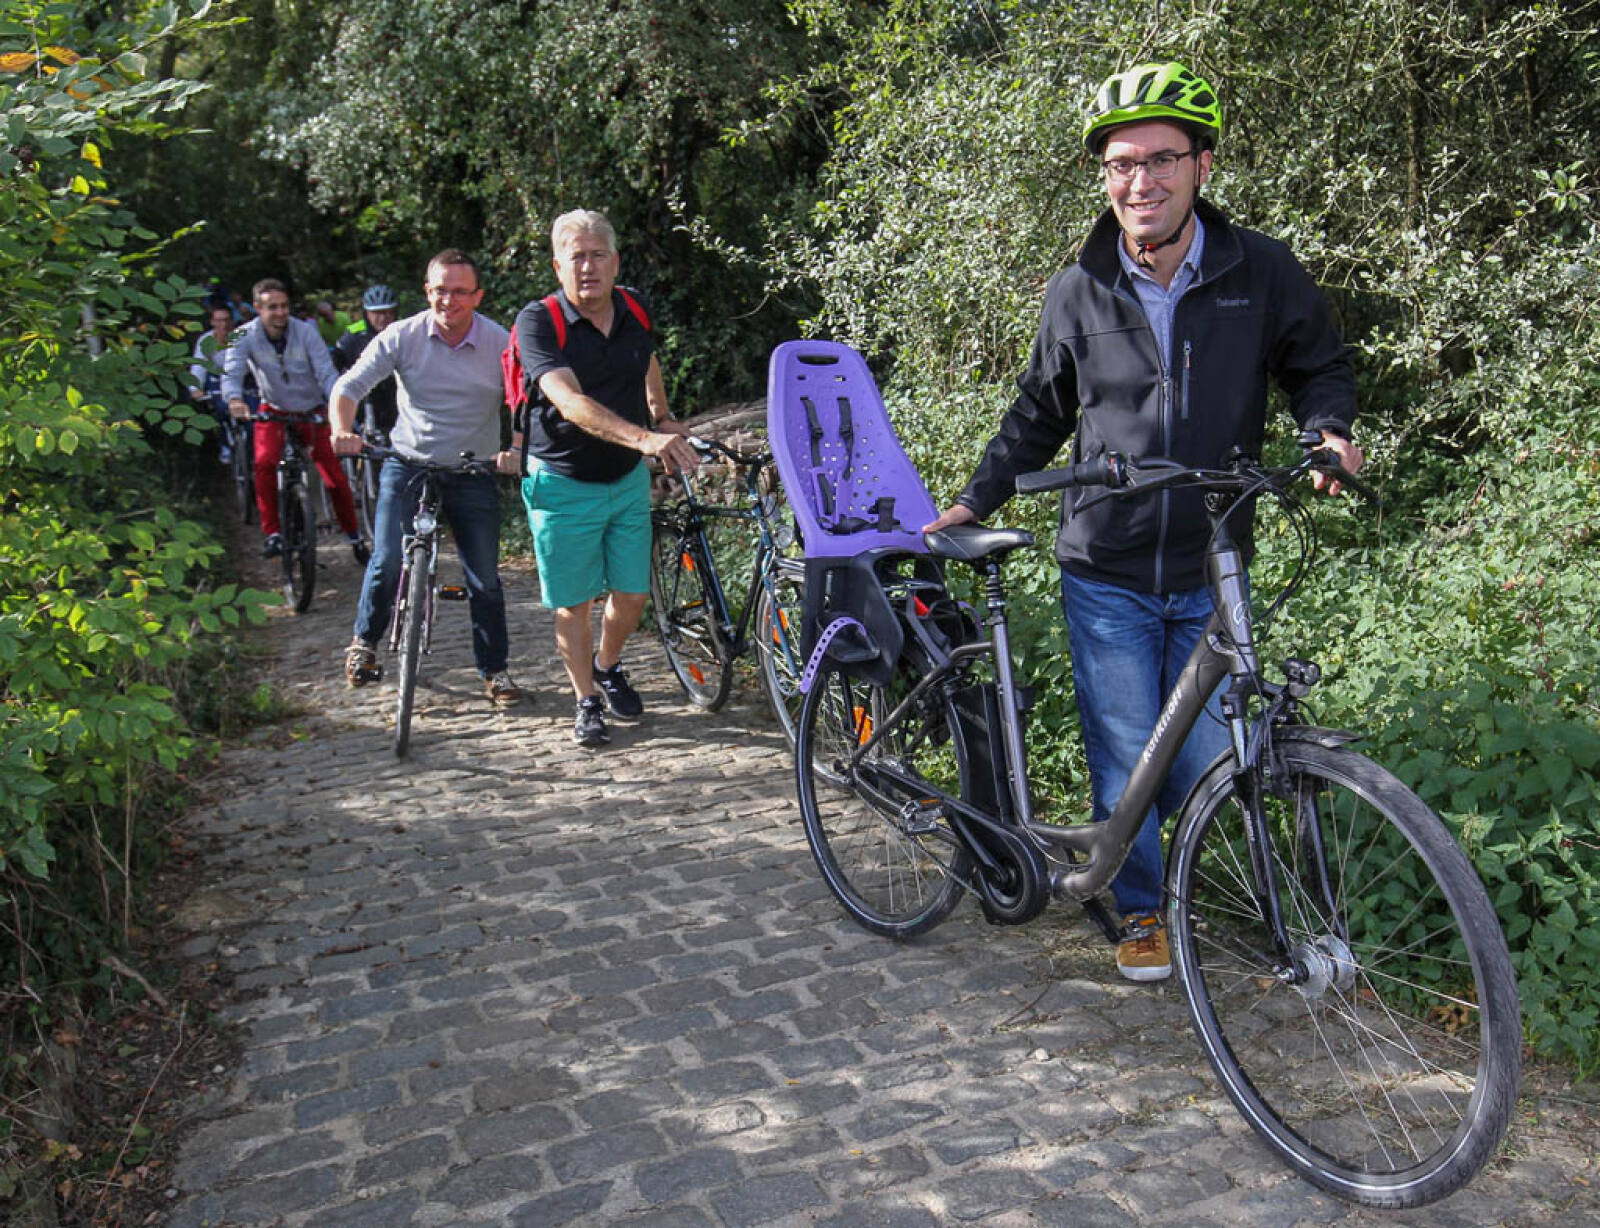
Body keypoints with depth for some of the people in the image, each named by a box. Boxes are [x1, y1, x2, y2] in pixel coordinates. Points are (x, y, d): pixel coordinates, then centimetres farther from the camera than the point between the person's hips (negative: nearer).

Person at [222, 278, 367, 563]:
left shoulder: (305, 331, -15)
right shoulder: (246, 336, -14)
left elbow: (326, 372, -20)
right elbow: (232, 371, -24)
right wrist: (234, 399, -46)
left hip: (311, 411, 0)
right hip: (274, 411, 0)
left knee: (334, 476, -6)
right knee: (264, 462, -26)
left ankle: (354, 536, 13)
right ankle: (272, 533, -17)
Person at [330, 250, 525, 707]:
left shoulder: (501, 343, -9)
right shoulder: (403, 336, -8)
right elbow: (350, 385, -8)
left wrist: (516, 450, -30)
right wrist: (343, 430, -28)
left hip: (473, 473, 0)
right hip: (408, 464, 0)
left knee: (484, 578, 0)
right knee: (387, 562, -12)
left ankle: (494, 668, 18)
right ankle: (364, 640, 17)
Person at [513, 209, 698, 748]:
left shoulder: (633, 311, -2)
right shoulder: (538, 322, -18)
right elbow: (572, 403, -33)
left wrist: (664, 418, 30)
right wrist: (644, 438, -46)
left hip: (628, 480, 4)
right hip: (563, 485, -4)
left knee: (633, 592, 9)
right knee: (573, 601, 5)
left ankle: (608, 666, 38)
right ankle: (586, 702, 23)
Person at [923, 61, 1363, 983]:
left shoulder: (1262, 273, -2)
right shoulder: (1078, 294, 0)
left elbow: (1322, 363, 13)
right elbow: (1040, 414, 13)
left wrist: (1329, 428, -8)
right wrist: (976, 500, 9)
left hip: (1211, 576, 0)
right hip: (1106, 577, 0)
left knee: (1204, 764, 6)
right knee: (1124, 758, 4)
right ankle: (1141, 909, 27)